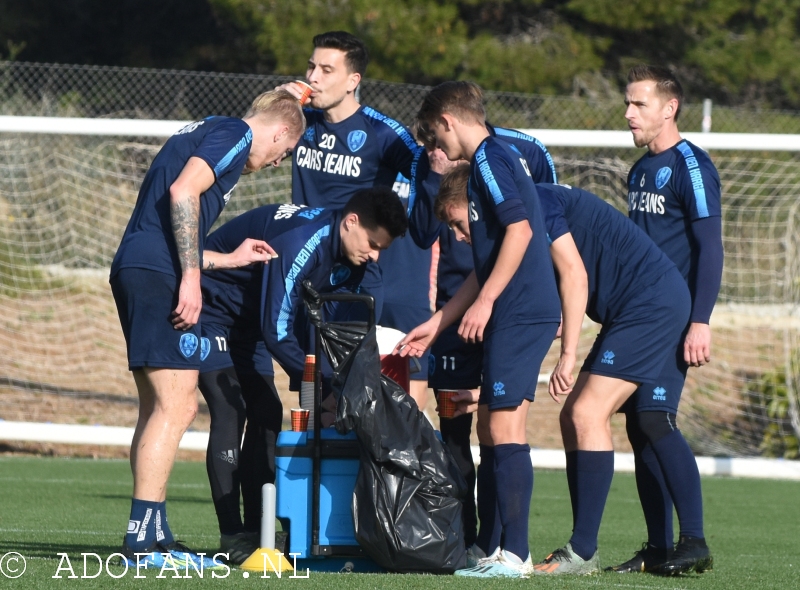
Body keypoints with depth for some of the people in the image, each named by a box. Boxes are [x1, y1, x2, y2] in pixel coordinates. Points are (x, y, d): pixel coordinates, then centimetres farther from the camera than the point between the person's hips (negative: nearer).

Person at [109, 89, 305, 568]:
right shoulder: (235, 134, -2)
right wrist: (191, 277, -20)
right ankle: (143, 540, -14)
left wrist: (228, 259, 34)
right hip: (159, 275, -10)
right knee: (175, 406, -11)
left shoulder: (207, 133, 27)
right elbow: (182, 192, -19)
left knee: (159, 409, 13)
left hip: (134, 269, 10)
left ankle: (152, 535, 15)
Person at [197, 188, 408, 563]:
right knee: (230, 409, -18)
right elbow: (277, 331, -34)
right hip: (211, 310, -10)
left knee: (266, 414, 1)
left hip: (248, 319, 10)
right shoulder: (299, 241, -34)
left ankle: (256, 530, 1)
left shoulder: (350, 261, -5)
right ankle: (232, 539, -19)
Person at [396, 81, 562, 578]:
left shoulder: (489, 158, -7)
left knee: (505, 427, -10)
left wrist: (485, 301, -18)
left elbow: (519, 229, -21)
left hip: (520, 314, -10)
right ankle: (491, 548, 17)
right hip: (520, 315, 10)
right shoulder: (496, 159, 23)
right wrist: (437, 324, 27)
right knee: (491, 428, 13)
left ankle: (515, 555, -12)